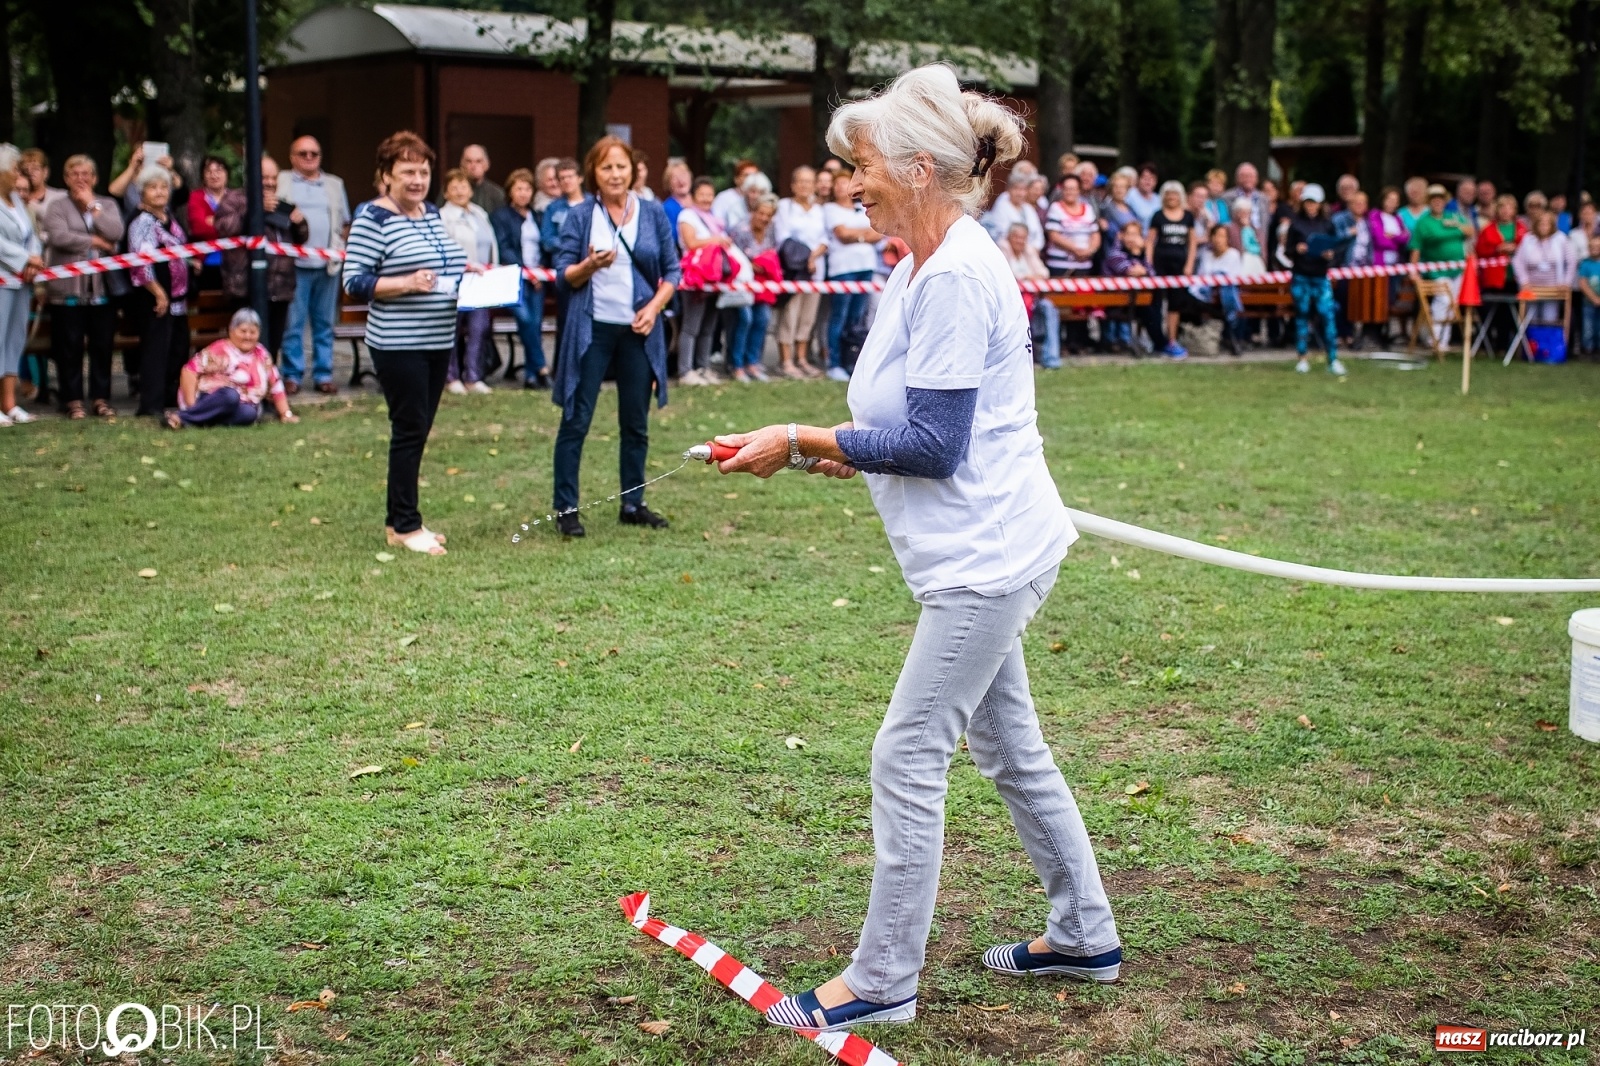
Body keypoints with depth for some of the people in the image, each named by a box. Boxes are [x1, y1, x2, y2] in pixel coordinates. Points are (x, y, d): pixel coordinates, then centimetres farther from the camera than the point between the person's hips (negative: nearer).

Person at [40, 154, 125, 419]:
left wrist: (92, 205, -4)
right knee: (70, 346, 1)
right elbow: (59, 237, -13)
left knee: (102, 345, 5)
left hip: (103, 287, 2)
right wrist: (95, 242, -10)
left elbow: (115, 233, -6)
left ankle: (101, 398, 12)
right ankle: (73, 399, 8)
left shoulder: (108, 205, 12)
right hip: (68, 289, -2)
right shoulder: (57, 206, 4)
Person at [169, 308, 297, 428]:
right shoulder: (219, 350, -4)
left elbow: (276, 387, 17)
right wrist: (191, 406, -20)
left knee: (249, 413, -32)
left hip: (238, 408, 4)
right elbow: (190, 370, -12)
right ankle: (182, 416, -37)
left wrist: (286, 414, 7)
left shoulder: (262, 356, 12)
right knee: (231, 395, -38)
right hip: (208, 400, -4)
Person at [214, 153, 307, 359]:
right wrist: (257, 209, -19)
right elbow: (225, 226, -15)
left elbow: (300, 240, 27)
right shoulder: (235, 199, 3)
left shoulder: (281, 206, 23)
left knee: (273, 345, 8)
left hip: (281, 288, 7)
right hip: (250, 287, -7)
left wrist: (300, 223, 5)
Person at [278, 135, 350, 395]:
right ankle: (292, 375, 2)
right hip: (295, 264, -3)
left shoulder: (335, 185, 19)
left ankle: (323, 374, 11)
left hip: (328, 264, 3)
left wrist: (340, 241, 8)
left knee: (325, 324, 6)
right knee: (293, 323, -4)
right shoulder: (281, 182, 7)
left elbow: (345, 222, 22)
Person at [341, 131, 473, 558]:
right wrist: (407, 284, -24)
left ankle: (398, 519, 20)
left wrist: (465, 276, 4)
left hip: (438, 341, 8)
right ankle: (405, 526, 4)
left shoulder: (431, 212, 14)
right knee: (409, 430, -5)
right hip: (399, 344, -8)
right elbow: (354, 281, -14)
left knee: (418, 431, 11)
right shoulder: (373, 218, -10)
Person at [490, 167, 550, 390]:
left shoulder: (536, 217, 21)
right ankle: (541, 368, -19)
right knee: (525, 318, -24)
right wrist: (525, 271, -12)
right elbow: (504, 250, -4)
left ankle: (531, 375, -1)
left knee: (536, 324, -5)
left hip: (537, 278, 5)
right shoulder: (500, 217, 6)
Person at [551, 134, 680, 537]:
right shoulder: (580, 215, -1)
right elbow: (564, 275, -2)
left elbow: (672, 270, 8)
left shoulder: (653, 214, 5)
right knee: (576, 420, -2)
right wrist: (589, 265, -22)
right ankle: (566, 508, 3)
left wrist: (654, 307, -7)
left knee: (636, 422, 9)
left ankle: (633, 504, 19)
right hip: (592, 328, -3)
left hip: (639, 330, 3)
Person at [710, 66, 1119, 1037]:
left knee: (908, 759, -4)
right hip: (984, 554, 11)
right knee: (1010, 747, 19)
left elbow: (932, 444, -22)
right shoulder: (926, 268, 11)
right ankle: (1085, 937, 32)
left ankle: (882, 981, 8)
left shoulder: (955, 276, -20)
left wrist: (801, 440, -17)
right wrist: (835, 450, 4)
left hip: (986, 557, -11)